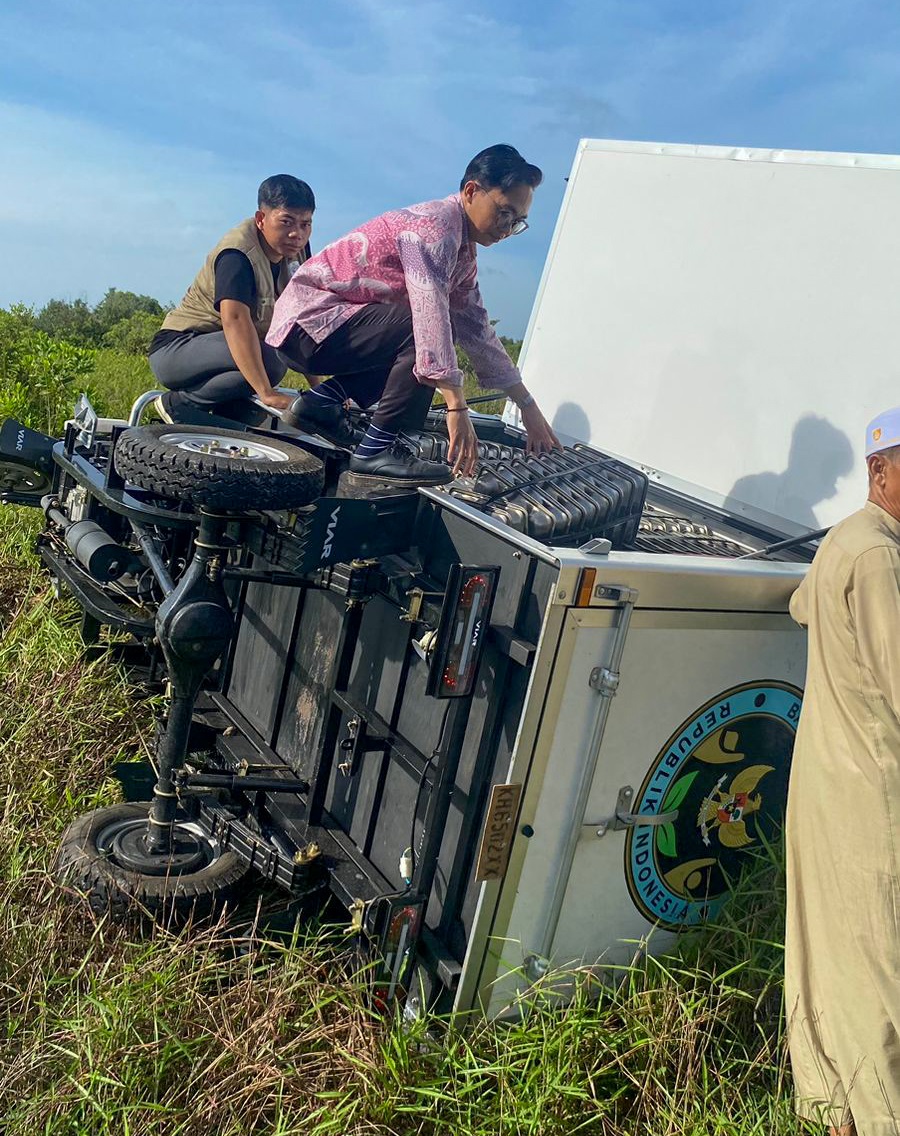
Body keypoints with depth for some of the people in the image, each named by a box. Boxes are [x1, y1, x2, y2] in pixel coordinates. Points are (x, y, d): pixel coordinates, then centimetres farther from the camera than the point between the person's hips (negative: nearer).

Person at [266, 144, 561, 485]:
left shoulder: (463, 255, 11)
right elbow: (430, 314, -32)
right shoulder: (435, 224, -19)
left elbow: (479, 333, 12)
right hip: (309, 318, -10)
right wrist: (457, 409, -37)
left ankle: (324, 399, 7)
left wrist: (528, 406, 8)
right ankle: (376, 450, -19)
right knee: (424, 334, -23)